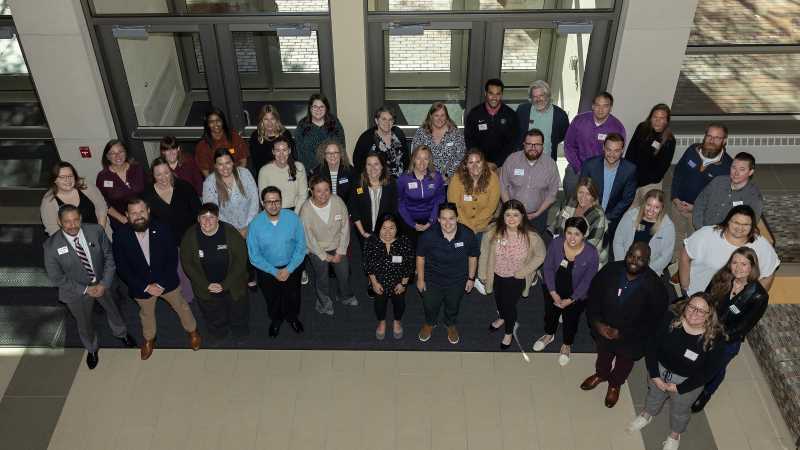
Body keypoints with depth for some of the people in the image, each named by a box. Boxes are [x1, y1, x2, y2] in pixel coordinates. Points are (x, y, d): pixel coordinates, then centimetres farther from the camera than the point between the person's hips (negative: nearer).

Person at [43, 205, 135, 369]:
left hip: (102, 282, 2)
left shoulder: (96, 231, -23)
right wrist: (85, 290, -19)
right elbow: (56, 278, -17)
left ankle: (121, 333, 62)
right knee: (85, 323, 22)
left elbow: (109, 257, -11)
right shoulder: (51, 246, -27)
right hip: (76, 290, -2)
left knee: (112, 309, 28)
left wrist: (104, 284, -18)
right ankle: (92, 349, 55)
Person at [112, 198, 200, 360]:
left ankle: (192, 331, 51)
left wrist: (162, 284, -20)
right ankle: (149, 339, 55)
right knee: (146, 314, 26)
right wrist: (146, 287, -19)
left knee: (181, 306, 22)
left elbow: (173, 258, -14)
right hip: (141, 285, 0)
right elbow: (122, 268, -16)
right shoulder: (120, 235, -22)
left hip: (167, 281, 0)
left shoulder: (162, 229, -22)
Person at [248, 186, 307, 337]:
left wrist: (289, 269, -19)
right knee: (272, 299, 25)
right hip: (267, 269, -1)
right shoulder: (255, 224, -23)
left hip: (292, 267, 1)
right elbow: (254, 256, -16)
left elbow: (301, 246, -14)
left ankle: (292, 317, 57)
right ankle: (276, 320, 56)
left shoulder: (292, 218, -22)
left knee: (293, 296, 26)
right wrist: (275, 271, -20)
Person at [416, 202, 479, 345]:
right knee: (430, 305, 24)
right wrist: (420, 279, -4)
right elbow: (420, 257, -11)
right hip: (432, 279, -1)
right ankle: (429, 324, 58)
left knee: (453, 306, 27)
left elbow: (472, 257, -7)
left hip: (457, 281, 1)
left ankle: (451, 325, 60)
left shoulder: (468, 235, -25)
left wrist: (471, 278, 0)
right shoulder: (428, 235, -29)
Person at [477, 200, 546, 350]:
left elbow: (540, 255, -10)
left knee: (510, 305, 14)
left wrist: (523, 272, -12)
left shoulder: (530, 236, -28)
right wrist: (483, 274, -2)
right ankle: (502, 318, 65)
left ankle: (509, 333, 47)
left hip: (516, 279, -2)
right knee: (499, 300, 29)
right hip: (496, 275, 2)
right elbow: (484, 253, -11)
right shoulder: (493, 231, -25)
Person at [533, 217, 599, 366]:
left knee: (570, 319, 15)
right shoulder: (556, 243, -23)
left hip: (576, 294, -2)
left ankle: (567, 345, 47)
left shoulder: (591, 254, -28)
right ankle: (549, 335, 55)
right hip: (553, 289, 2)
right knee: (550, 312, 22)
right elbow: (548, 268, -12)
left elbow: (587, 281, -18)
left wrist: (570, 300, -15)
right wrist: (554, 294, -14)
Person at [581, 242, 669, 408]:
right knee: (603, 354, 33)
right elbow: (593, 296, -9)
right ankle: (601, 374, 65)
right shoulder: (610, 270, -23)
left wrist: (622, 334, -24)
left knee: (623, 363, 29)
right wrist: (597, 322, -19)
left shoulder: (654, 286, -31)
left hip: (630, 339, -2)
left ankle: (615, 384, 60)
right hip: (603, 329, 2)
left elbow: (654, 320, -22)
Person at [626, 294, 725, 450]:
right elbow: (652, 345, -16)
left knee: (680, 410, 27)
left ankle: (675, 434, 59)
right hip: (660, 369, 2)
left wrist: (679, 388, -15)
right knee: (654, 395, 31)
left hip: (687, 381, -1)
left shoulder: (715, 339, -30)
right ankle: (647, 414, 65)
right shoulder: (670, 319, -27)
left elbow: (707, 372, -19)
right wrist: (654, 375, -15)